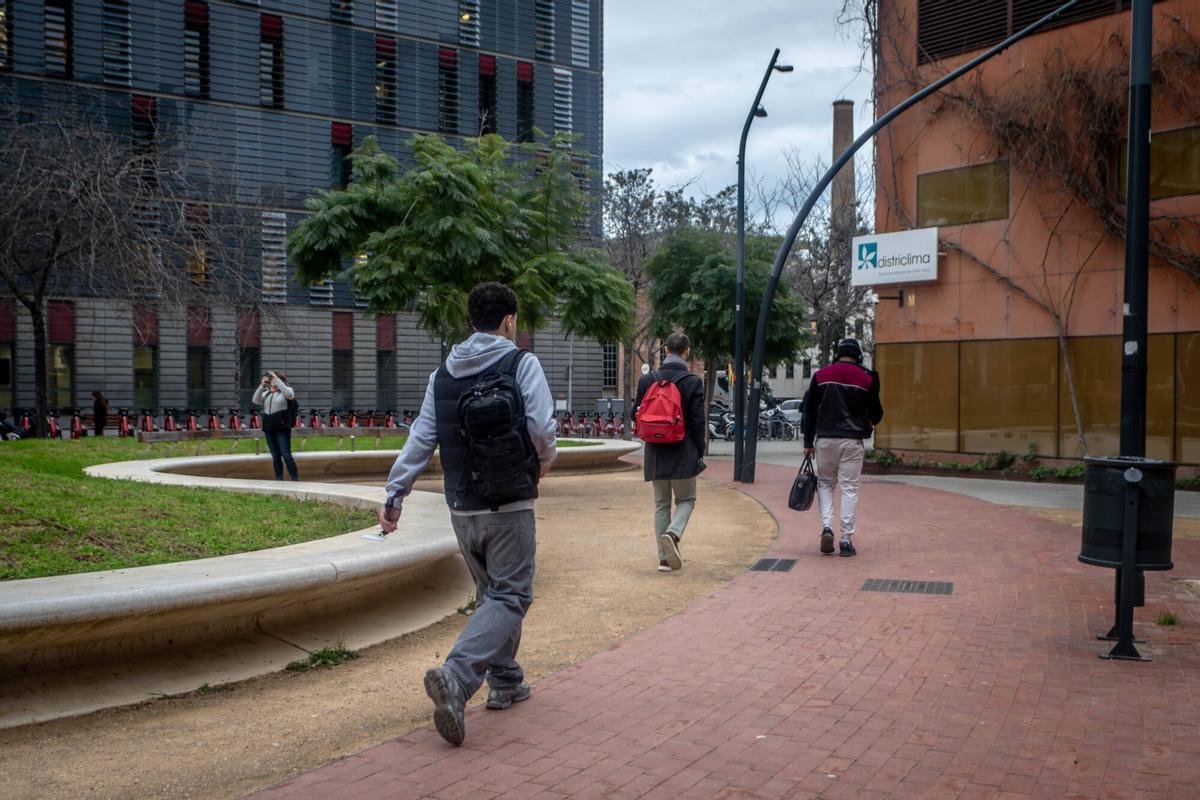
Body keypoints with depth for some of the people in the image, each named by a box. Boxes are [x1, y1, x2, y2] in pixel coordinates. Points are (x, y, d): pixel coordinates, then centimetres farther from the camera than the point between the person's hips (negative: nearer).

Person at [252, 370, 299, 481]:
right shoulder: (267, 393, 18)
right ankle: (278, 479, 14)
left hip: (282, 428, -6)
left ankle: (296, 479, -8)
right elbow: (255, 400, 6)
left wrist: (276, 379, -18)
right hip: (268, 428, 6)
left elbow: (288, 394, -21)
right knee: (275, 456, 8)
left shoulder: (287, 391, 2)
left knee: (286, 455, -11)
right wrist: (262, 386, -4)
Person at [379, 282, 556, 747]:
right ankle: (456, 676, -22)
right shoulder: (521, 363, -6)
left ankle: (504, 682, 27)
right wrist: (545, 459, 7)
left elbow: (420, 438, 4)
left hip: (462, 508, 6)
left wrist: (394, 495, 6)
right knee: (509, 596, -3)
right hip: (509, 505, -6)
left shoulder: (443, 374, 9)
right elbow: (542, 427, -14)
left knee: (491, 594, 20)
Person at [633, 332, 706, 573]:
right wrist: (699, 453, 2)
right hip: (684, 454, -3)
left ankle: (665, 558, 12)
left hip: (656, 454, 3)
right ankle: (672, 533, -14)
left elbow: (636, 415, 3)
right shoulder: (693, 382, -10)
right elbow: (698, 422, -9)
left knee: (661, 504, 13)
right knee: (686, 500, 13)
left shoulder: (647, 380, -2)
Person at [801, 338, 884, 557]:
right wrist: (872, 422, 31)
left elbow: (809, 411, 4)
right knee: (849, 488, 3)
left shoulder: (821, 375, 4)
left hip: (825, 439, 1)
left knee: (825, 483, 15)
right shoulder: (866, 378, 0)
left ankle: (827, 526, -5)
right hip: (853, 441, -1)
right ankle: (846, 539, 2)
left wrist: (808, 442, 9)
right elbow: (876, 413, 6)